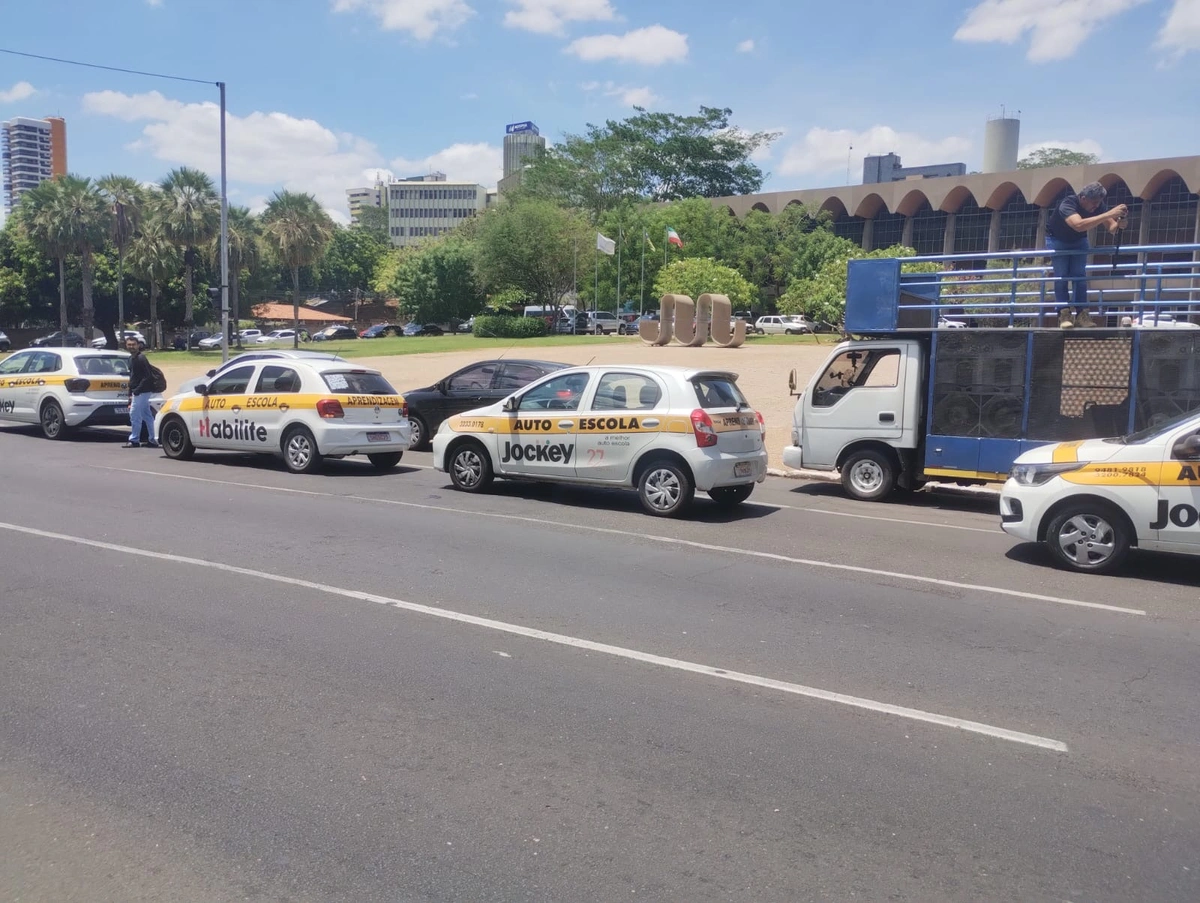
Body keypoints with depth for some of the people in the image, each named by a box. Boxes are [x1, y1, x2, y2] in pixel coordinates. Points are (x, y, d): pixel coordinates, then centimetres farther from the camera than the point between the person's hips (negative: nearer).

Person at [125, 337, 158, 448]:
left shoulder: (141, 358, -14)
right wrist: (131, 393, 16)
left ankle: (134, 440, -2)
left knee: (134, 414, -8)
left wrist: (137, 391, -20)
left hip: (142, 391, -10)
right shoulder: (131, 358, 15)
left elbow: (147, 376, -20)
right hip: (137, 391, 10)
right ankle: (152, 440, 15)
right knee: (147, 415, 11)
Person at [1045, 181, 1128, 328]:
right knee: (1061, 276, -14)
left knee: (1079, 276, -7)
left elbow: (1111, 227, -20)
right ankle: (1064, 314, -15)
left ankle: (1081, 314, -9)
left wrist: (1118, 223, -44)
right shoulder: (1067, 204, -38)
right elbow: (1079, 225, -57)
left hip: (1078, 240, 4)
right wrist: (1108, 214, -61)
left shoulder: (1097, 205, -21)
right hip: (1057, 240, -4)